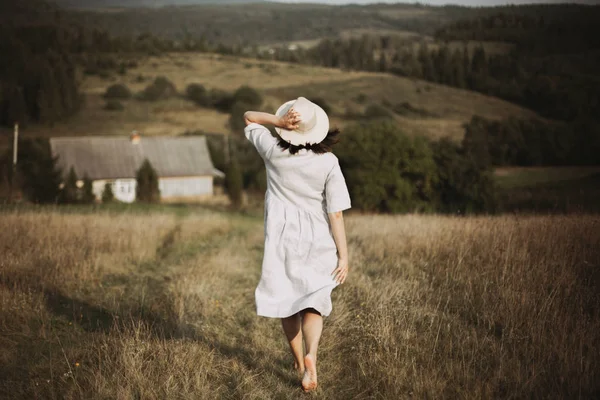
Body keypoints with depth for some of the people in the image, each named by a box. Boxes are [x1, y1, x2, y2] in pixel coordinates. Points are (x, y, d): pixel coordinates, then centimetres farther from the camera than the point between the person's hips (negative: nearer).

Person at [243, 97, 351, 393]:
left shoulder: (273, 151, -8)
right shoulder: (328, 162, -11)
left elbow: (249, 118, 8)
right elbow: (336, 213, -12)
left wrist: (277, 121, -12)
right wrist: (343, 256, -6)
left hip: (282, 239, 1)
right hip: (317, 241, -1)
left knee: (286, 300, 16)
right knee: (314, 302, 9)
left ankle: (299, 361, 26)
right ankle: (311, 355, -16)